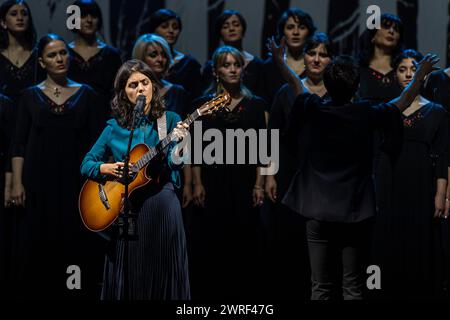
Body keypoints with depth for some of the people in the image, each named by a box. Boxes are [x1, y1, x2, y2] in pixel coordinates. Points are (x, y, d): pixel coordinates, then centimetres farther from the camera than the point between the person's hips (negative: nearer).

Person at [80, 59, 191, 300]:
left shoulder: (169, 120, 3)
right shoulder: (115, 127, 7)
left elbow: (173, 164, -12)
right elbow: (86, 164, 11)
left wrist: (178, 143, -32)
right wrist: (107, 168, -9)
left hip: (161, 201, -1)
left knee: (162, 269, -2)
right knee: (130, 276, 3)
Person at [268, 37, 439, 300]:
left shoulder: (313, 110, -5)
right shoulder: (366, 116, -8)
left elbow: (297, 83, 18)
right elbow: (404, 102, 11)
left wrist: (280, 60, 37)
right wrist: (422, 73, 29)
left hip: (319, 214, 1)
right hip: (355, 215, -1)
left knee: (321, 288, 4)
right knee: (354, 287, 2)